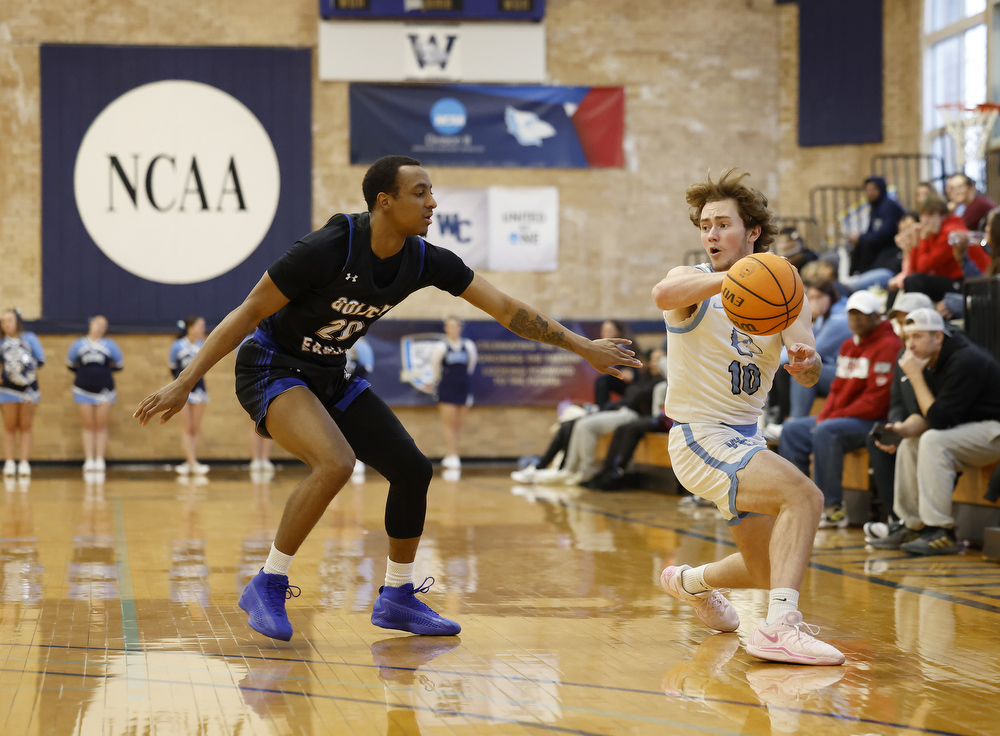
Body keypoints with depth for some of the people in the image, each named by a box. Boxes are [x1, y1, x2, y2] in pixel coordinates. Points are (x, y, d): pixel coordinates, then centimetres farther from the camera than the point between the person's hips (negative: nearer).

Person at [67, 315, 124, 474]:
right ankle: (89, 460, 2)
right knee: (88, 426, 2)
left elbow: (119, 365, 9)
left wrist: (105, 371, 6)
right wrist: (84, 373, 8)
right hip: (84, 390, 0)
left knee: (101, 426, 0)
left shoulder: (109, 344, 1)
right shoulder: (79, 344, 3)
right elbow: (70, 364, 13)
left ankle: (100, 460, 2)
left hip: (104, 389, 0)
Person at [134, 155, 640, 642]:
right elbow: (248, 312, -22)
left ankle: (397, 599, 19)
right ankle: (267, 587, -15)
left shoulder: (425, 261, -10)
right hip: (271, 368, -7)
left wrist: (583, 347, -2)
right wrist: (185, 382, -24)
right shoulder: (327, 249, -28)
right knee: (336, 462, -30)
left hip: (330, 377, 7)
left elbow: (505, 309, -2)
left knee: (412, 470, 2)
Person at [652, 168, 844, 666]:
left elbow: (808, 374, -9)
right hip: (700, 438, -7)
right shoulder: (694, 283, -10)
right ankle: (779, 626, -35)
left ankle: (690, 582, 45)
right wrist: (735, 276, -51)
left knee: (772, 573, 17)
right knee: (803, 495, -30)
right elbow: (663, 295, -37)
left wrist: (807, 363, -34)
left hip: (746, 438, 7)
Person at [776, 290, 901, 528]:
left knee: (826, 432, -32)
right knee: (792, 430, 5)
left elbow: (875, 401, -20)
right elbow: (837, 388, 19)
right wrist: (823, 417, -1)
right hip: (840, 417, 10)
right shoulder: (849, 345, 16)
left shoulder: (888, 346, -14)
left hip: (874, 421, -10)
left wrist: (831, 419, -17)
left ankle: (833, 509, -26)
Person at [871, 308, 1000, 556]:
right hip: (972, 427, 10)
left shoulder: (965, 361, -24)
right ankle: (911, 525, 9)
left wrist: (915, 376, -24)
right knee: (910, 444, 6)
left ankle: (941, 532, -25)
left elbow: (939, 419, -26)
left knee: (934, 440, -27)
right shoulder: (932, 362, 5)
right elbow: (927, 414, 9)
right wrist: (904, 428, -12)